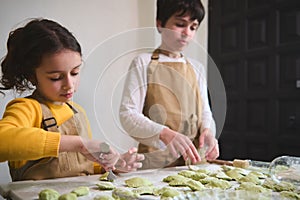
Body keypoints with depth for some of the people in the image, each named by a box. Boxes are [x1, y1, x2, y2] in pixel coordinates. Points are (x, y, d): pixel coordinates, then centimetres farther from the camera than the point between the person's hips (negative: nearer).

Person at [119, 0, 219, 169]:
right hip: (155, 161, -4)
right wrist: (165, 134, -26)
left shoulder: (196, 68, 16)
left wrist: (207, 130, -6)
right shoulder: (143, 63, 0)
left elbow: (205, 112, 18)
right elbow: (128, 114, -9)